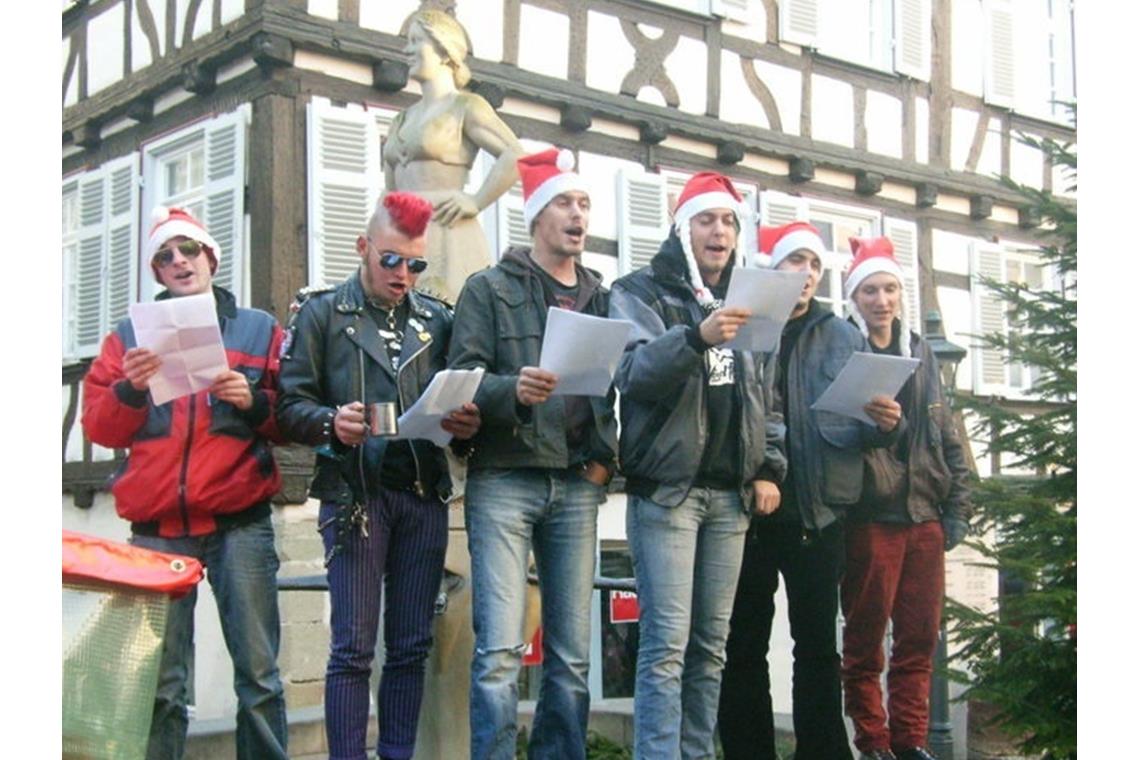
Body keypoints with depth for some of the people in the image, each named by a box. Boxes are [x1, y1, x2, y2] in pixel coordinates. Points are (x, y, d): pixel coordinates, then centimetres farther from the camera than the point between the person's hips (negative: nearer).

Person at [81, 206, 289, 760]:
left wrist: (255, 402, -10)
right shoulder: (131, 335, 17)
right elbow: (98, 426, 10)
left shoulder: (259, 330, 14)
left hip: (240, 523, -1)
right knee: (161, 682, -1)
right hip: (157, 526, 1)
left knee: (258, 672, -3)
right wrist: (130, 389, -9)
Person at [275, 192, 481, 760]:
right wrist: (332, 422, -21)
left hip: (423, 494, 3)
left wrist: (468, 424, -11)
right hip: (354, 494, -3)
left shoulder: (436, 318, 14)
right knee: (353, 649, -3)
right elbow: (291, 404, -1)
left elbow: (461, 401, 12)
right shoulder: (322, 312, 6)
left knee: (411, 647, 7)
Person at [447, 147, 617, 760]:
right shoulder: (489, 289, 4)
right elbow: (463, 379, -6)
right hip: (505, 480, -4)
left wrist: (607, 455, 1)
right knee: (499, 651, -10)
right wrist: (513, 391, -24)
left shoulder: (600, 298, 17)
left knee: (572, 655, 6)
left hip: (577, 485, 4)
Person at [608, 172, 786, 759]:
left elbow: (766, 399, 20)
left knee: (711, 645, 7)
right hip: (667, 488, -5)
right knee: (667, 643, -11)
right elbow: (632, 373, -17)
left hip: (730, 494, 6)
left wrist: (769, 469, 8)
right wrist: (696, 337, -32)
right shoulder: (643, 291, 1)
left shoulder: (747, 302, 19)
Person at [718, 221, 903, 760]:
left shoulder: (844, 337, 12)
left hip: (818, 510, 2)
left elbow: (867, 428, 11)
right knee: (744, 645, 5)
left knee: (818, 644, 8)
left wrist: (885, 424, -11)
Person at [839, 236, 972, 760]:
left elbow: (948, 437, 16)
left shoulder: (921, 353, 14)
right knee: (865, 640, 2)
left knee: (920, 638, 8)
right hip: (869, 516, -5)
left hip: (924, 517, 5)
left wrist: (957, 508, 11)